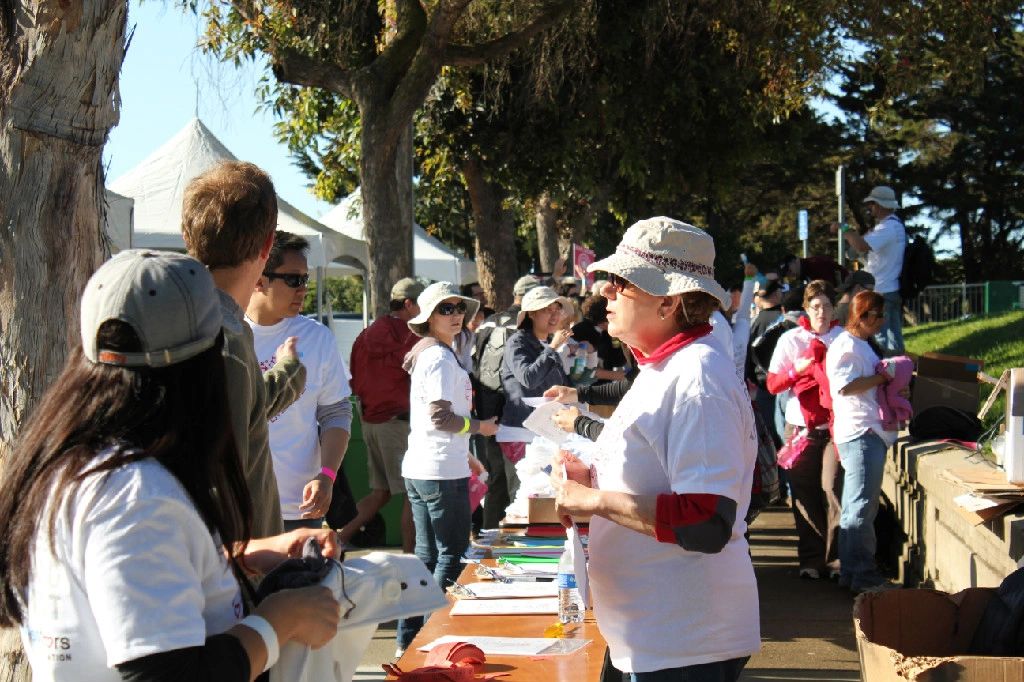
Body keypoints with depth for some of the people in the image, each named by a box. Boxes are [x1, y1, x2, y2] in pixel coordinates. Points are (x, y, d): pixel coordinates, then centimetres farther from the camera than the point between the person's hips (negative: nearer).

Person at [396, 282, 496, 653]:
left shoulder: (428, 354, 16)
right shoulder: (440, 358, -15)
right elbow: (441, 417, -20)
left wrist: (464, 455, 22)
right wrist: (480, 426, -5)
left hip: (419, 469, 10)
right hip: (441, 472, -10)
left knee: (427, 554, 15)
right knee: (452, 555, 1)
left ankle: (408, 640, 20)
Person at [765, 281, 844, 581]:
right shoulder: (790, 339, 7)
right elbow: (773, 384, 5)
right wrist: (796, 369, -12)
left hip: (835, 425, -1)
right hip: (801, 427, 1)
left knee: (833, 489, -8)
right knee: (804, 493, 1)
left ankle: (835, 559, 0)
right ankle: (810, 559, 10)